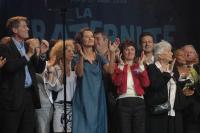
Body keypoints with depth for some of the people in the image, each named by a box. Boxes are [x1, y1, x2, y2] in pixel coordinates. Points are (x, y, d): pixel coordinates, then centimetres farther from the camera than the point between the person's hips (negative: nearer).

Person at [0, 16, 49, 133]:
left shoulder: (29, 46, 14)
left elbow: (39, 69, 14)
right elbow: (10, 67, -20)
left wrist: (42, 54, -3)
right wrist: (29, 54, -19)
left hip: (30, 95, 6)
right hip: (13, 97, -6)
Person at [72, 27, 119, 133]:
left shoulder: (99, 58, 12)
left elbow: (110, 70, -6)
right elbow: (79, 73, -19)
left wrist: (112, 53, -17)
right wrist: (82, 56, -33)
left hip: (97, 98, 4)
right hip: (83, 99, -4)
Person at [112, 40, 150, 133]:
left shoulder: (139, 67, 16)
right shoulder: (118, 66, 9)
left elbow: (146, 84, -1)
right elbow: (116, 82, -10)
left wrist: (141, 66, -6)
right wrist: (121, 65, -11)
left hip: (138, 102, 2)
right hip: (123, 102, -2)